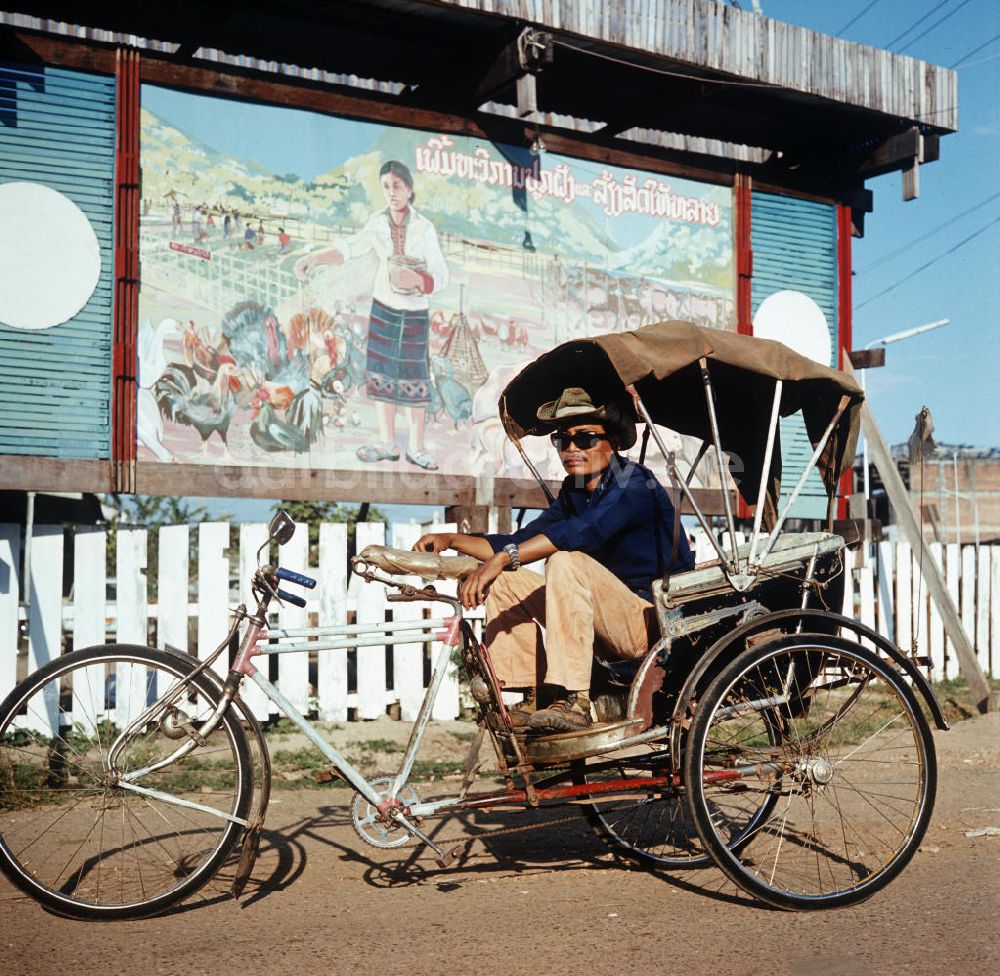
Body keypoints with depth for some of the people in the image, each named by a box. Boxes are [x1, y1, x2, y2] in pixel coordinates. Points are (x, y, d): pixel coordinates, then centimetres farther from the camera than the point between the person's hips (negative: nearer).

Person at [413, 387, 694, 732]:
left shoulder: (634, 484, -14)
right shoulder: (573, 493, 11)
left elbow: (584, 531, -33)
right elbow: (521, 541, 9)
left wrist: (503, 558, -39)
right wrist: (452, 540, -5)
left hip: (657, 623, -8)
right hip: (611, 626, 9)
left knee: (567, 563, -31)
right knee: (504, 582, 3)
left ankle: (573, 703, -33)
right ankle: (532, 701, -4)